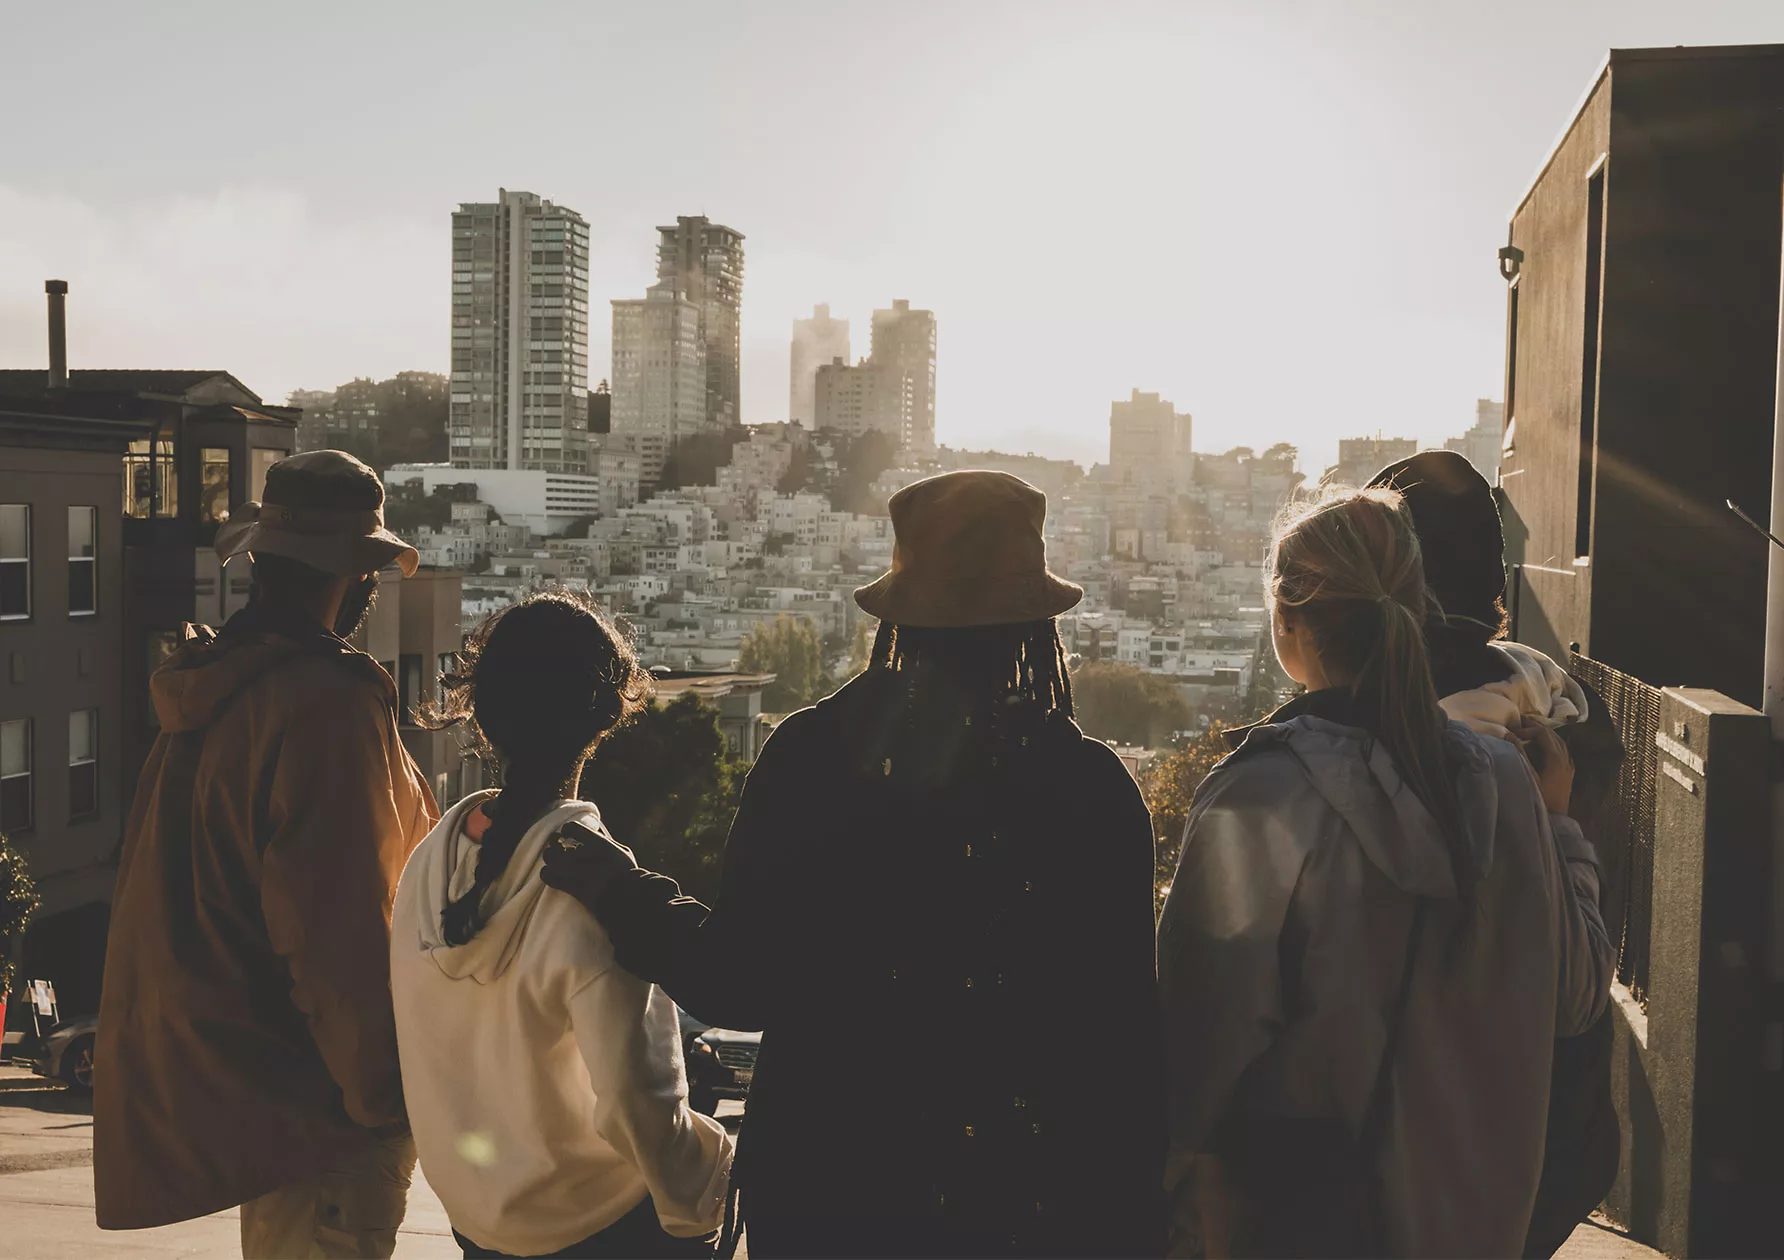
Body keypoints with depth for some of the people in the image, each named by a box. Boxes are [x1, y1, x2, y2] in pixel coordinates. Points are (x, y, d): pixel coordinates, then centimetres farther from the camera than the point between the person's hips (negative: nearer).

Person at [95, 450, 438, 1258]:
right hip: (310, 1102, -9)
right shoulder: (330, 706, -23)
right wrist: (391, 1099, -14)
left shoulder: (210, 691, 6)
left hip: (227, 1066, 9)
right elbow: (344, 935, -24)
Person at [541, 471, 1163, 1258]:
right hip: (1030, 1194, 0)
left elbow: (738, 985, -7)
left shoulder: (811, 755, -10)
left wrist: (617, 892, 8)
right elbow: (1124, 1035, -9)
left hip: (830, 1191, 1)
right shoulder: (1092, 786, -12)